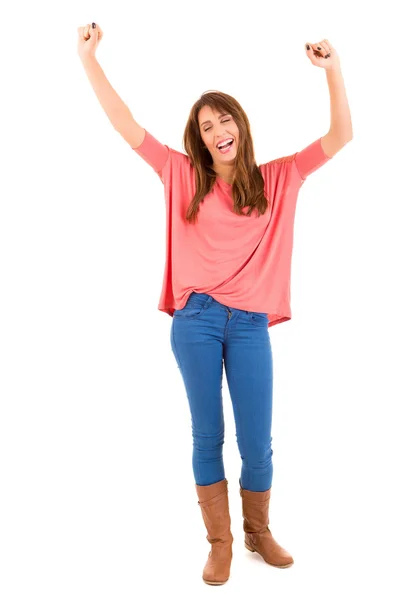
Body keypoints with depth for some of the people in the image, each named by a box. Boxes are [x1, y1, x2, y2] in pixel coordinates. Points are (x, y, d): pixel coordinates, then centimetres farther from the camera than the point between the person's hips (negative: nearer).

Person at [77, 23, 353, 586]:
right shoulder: (184, 175, 6)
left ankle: (258, 530, 31)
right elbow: (128, 127, 5)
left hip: (250, 324, 1)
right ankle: (219, 541, 24)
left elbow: (340, 136, 4)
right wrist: (89, 57, 3)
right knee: (207, 436, 9)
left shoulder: (276, 179, 8)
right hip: (196, 320, 0)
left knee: (257, 441, 6)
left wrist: (333, 69, -8)